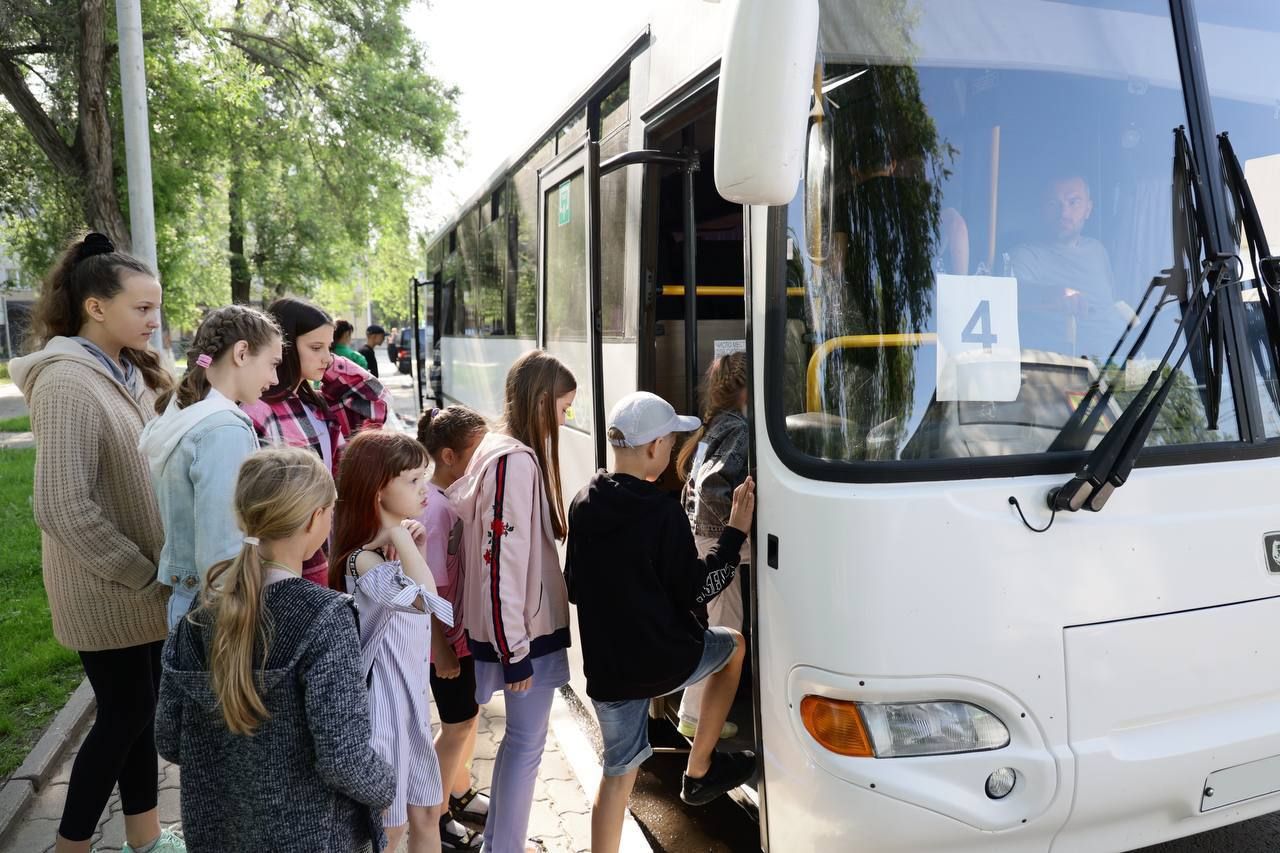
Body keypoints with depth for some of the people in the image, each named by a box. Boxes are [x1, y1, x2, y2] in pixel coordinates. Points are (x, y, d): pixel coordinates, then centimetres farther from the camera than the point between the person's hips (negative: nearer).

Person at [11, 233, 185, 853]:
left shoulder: (128, 372, 6)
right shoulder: (67, 384, -20)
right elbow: (62, 507, -25)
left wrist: (156, 573, 4)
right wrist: (146, 579, -19)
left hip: (144, 583, 8)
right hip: (110, 592, -7)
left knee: (139, 710, 17)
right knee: (124, 715, 6)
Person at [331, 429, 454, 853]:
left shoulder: (394, 551, 4)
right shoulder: (363, 561, -25)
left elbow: (427, 605, 15)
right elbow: (426, 597, -40)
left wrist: (415, 546, 0)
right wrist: (398, 534, -32)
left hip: (411, 693, 9)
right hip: (383, 698, -9)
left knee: (427, 815, 19)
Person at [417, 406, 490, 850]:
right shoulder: (434, 509, -26)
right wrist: (440, 648, -17)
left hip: (470, 628, 8)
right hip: (448, 636, -8)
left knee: (470, 713, 23)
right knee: (458, 725, 9)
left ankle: (460, 791, 44)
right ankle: (434, 817, 28)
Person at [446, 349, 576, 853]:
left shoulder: (501, 449, 7)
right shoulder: (518, 462, -22)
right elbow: (502, 563, -24)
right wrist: (515, 651, -19)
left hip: (525, 625, 9)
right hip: (527, 630, -9)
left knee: (519, 738, 22)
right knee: (527, 744, 6)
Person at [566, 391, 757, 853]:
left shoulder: (583, 505, 1)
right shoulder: (662, 513, -19)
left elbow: (574, 588, 9)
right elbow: (695, 591, -12)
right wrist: (735, 532, -6)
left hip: (605, 668, 5)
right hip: (664, 659, -5)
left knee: (618, 772, 18)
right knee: (734, 645, 25)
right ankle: (699, 772, 31)